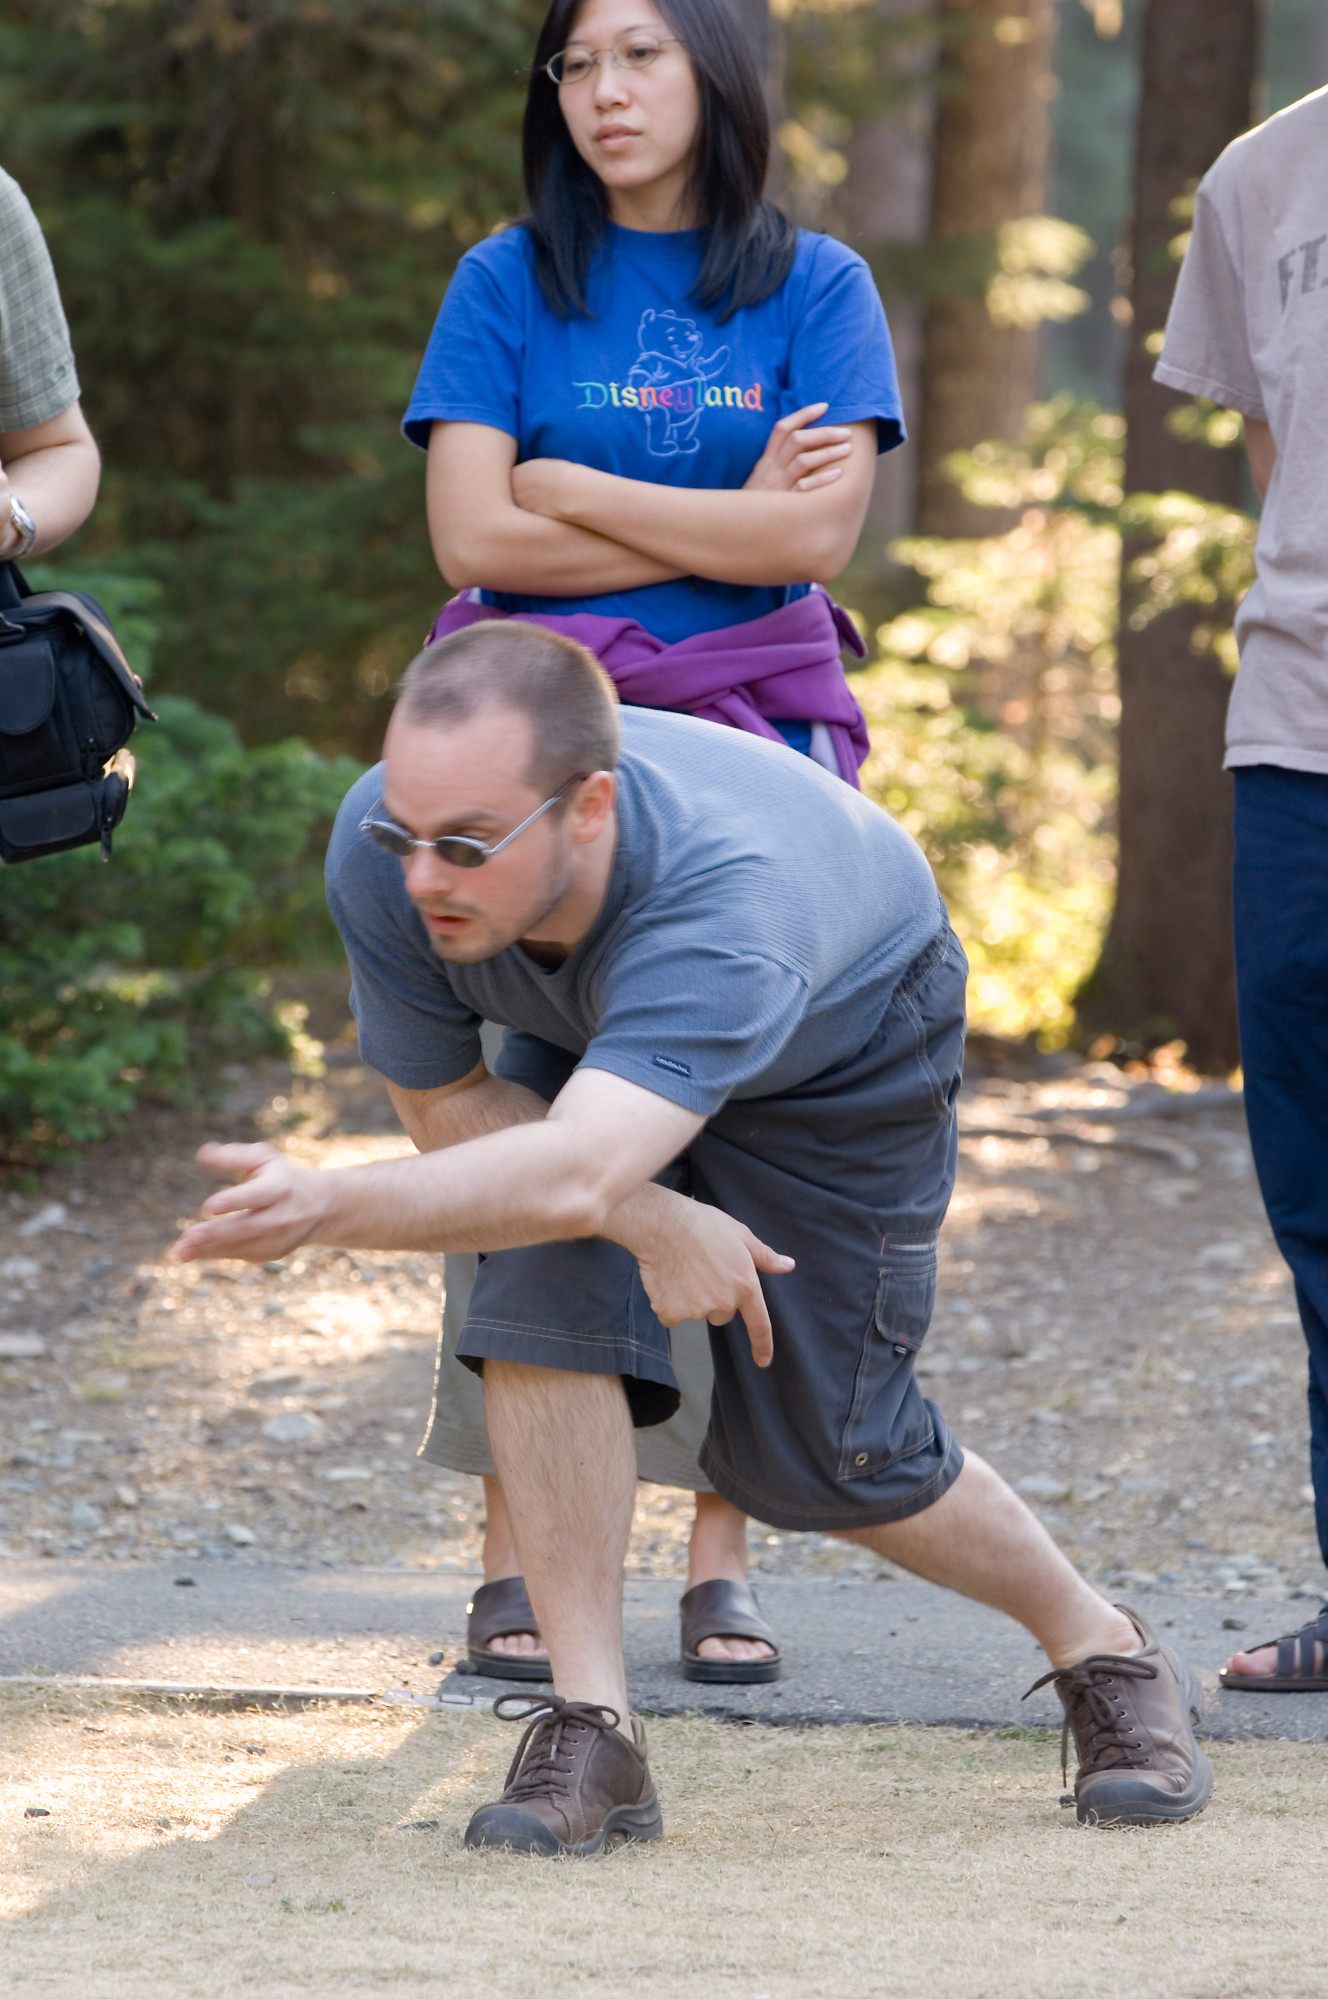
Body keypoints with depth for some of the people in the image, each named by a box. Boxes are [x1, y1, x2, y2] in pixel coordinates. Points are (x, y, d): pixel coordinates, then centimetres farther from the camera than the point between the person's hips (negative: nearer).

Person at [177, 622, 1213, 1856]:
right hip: (582, 1034, 4)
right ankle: (590, 1733, -14)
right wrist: (648, 1216, -34)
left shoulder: (724, 898, -50)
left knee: (815, 1452, -1)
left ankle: (1102, 1648, 25)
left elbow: (574, 1173, -63)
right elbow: (445, 1102, -19)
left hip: (843, 1043, -3)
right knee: (544, 1300, -23)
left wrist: (329, 1207, -78)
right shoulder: (381, 852, -35)